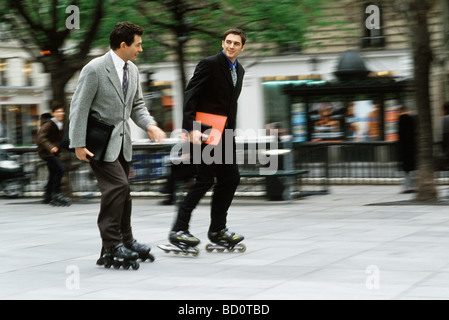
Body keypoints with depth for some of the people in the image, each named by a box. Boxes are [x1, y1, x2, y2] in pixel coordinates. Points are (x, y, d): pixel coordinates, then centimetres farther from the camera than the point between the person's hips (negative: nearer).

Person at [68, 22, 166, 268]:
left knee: (121, 190, 12)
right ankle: (111, 245, -9)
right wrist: (79, 145, -18)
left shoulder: (132, 70, 9)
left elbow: (137, 105, 17)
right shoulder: (95, 69, -15)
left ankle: (125, 239, 22)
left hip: (122, 141, 8)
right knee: (118, 185, -16)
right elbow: (79, 107, -14)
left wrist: (149, 125, -4)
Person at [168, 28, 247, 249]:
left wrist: (231, 130, 18)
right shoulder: (209, 64, -9)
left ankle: (217, 230, 17)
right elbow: (190, 96, -15)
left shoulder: (239, 70, 15)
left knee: (231, 179, 8)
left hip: (225, 133, 8)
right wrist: (191, 128, -23)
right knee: (205, 180, -11)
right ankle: (178, 230, -6)